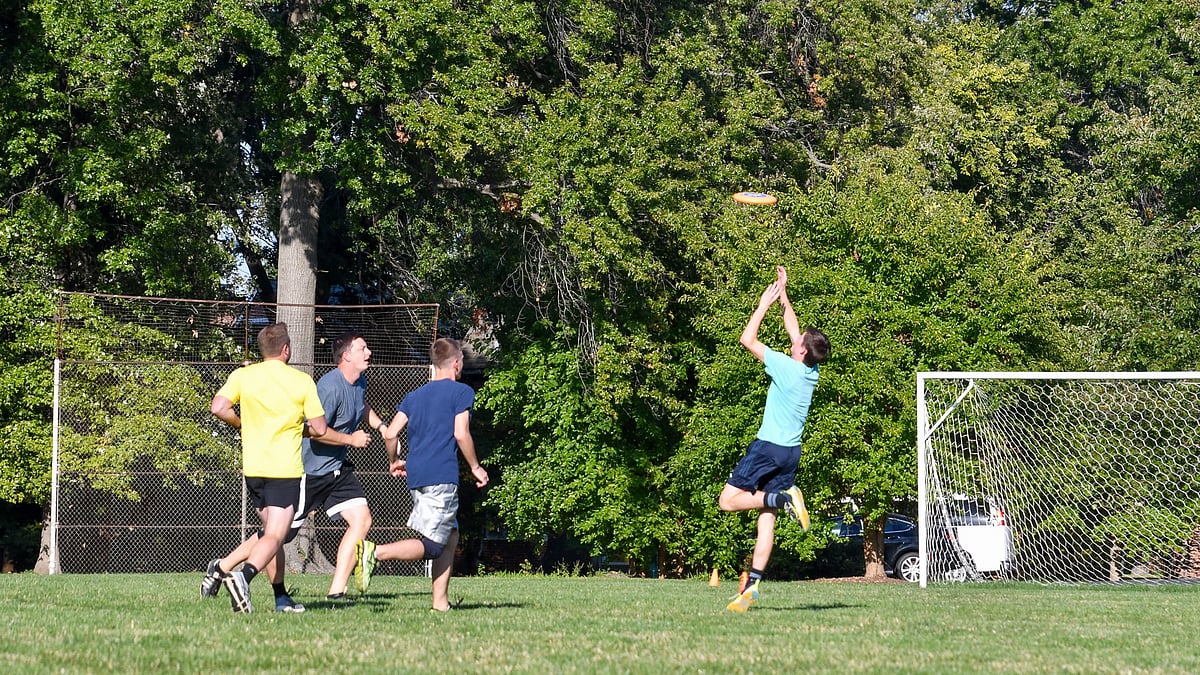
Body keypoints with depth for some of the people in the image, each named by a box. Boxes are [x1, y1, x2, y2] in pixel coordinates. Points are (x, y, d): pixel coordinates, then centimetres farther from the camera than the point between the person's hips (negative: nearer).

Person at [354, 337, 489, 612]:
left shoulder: (414, 396, 17)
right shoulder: (461, 392, 0)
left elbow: (390, 434, 9)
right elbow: (461, 434, -10)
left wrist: (394, 462, 26)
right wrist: (475, 467, 2)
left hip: (417, 477, 7)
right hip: (443, 477, -7)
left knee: (451, 535, 18)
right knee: (431, 546, -9)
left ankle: (441, 601, 12)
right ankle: (375, 552, -29)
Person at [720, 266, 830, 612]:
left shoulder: (786, 366, -15)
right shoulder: (812, 370, 4)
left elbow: (747, 339, -9)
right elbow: (793, 330, 19)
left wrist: (764, 304, -1)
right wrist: (783, 296, 23)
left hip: (768, 447, -7)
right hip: (791, 451, 7)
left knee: (728, 500, -4)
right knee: (766, 517, 4)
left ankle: (783, 497, -18)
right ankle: (752, 584, -2)